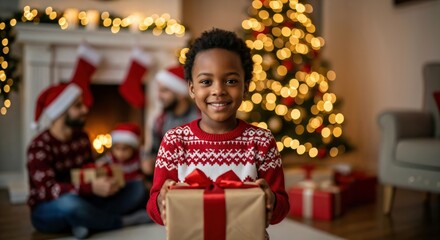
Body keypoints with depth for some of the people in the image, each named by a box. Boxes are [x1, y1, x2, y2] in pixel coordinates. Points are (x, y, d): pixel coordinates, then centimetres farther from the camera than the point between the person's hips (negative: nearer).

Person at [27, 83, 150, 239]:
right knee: (70, 202, -42)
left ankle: (85, 222, -22)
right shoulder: (39, 147, -18)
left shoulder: (82, 138, 4)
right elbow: (48, 189, -28)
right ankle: (120, 221, -16)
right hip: (47, 211, -6)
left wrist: (105, 180, -15)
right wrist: (92, 188, -39)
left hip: (82, 201, 7)